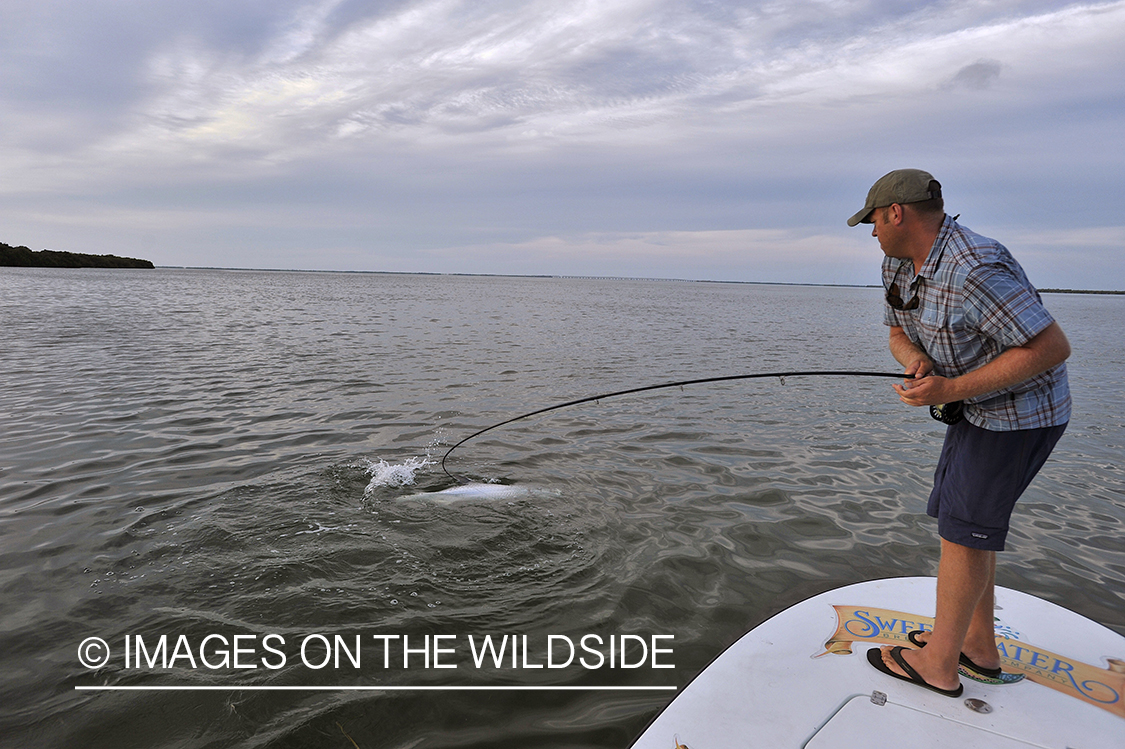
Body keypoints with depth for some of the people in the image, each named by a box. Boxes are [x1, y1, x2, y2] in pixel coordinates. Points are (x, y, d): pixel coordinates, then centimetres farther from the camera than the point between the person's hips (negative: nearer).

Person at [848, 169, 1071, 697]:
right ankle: (979, 648, 28)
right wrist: (916, 360, -14)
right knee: (965, 522, 14)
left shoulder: (973, 271, -30)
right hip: (978, 409, 10)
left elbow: (1052, 347, -29)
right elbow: (899, 333, 11)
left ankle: (939, 664, 9)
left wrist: (951, 390, -29)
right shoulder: (898, 263, 0)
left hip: (1019, 412, -10)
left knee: (963, 528, -4)